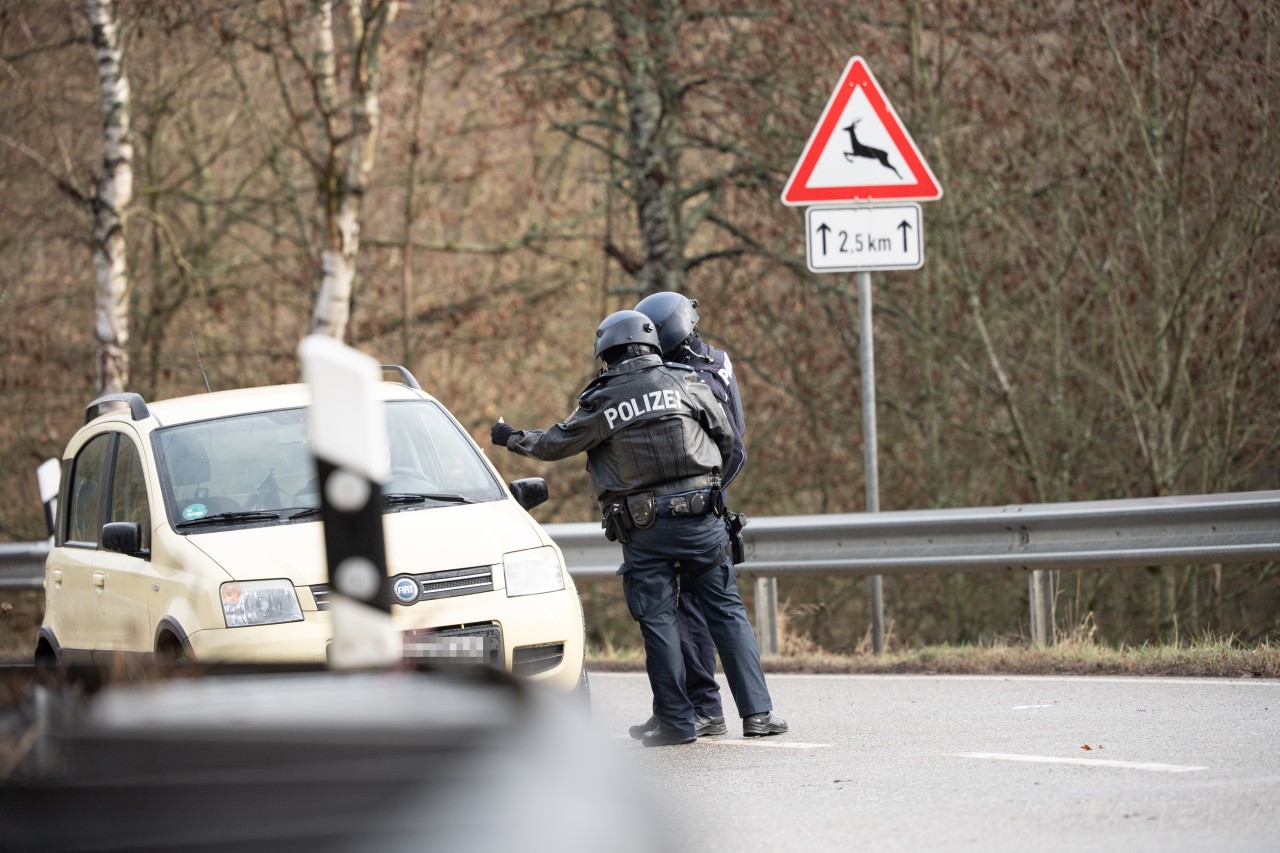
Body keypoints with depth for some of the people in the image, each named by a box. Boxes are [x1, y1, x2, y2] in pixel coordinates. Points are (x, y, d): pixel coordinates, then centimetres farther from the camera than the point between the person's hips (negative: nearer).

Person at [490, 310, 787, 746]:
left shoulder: (600, 403, 0)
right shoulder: (687, 384, 3)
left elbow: (553, 444, 10)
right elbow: (726, 440, 13)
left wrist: (513, 439, 29)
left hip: (643, 529, -1)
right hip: (700, 517, 1)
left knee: (657, 620, 5)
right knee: (726, 611, 6)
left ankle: (676, 721, 3)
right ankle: (757, 712, 3)